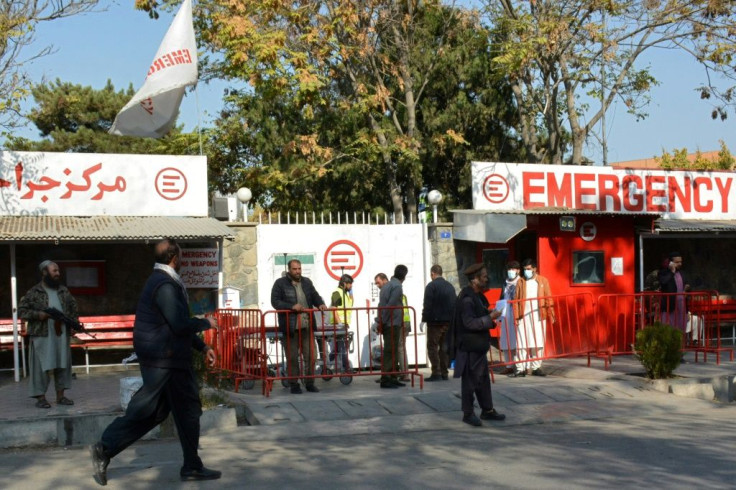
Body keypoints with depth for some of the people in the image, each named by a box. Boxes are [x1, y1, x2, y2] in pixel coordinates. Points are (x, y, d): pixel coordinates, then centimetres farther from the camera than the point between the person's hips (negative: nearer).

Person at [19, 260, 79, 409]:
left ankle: (60, 395, 17)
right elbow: (21, 311, -2)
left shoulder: (64, 290, 13)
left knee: (63, 364, 7)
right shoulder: (34, 292, -2)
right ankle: (40, 397, 6)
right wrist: (38, 314, -16)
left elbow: (73, 306, 22)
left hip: (62, 334, 5)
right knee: (41, 365, -3)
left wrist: (74, 319, 4)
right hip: (42, 335, -5)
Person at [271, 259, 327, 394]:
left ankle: (310, 382, 15)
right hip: (290, 327, -4)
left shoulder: (307, 282, 15)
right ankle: (294, 384, 11)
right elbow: (275, 301, -8)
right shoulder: (280, 283, -1)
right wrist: (292, 306, -19)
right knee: (292, 357, 2)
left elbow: (315, 296, 17)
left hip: (307, 326, 4)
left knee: (310, 355, 5)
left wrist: (320, 304, -5)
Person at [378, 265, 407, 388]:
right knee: (390, 352, -7)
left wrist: (382, 321, 15)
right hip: (393, 324, -9)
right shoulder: (397, 286, -11)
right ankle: (385, 379, -8)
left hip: (387, 324, 9)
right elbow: (390, 305, -18)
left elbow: (381, 305, 16)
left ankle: (393, 378, 18)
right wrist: (383, 321, -14)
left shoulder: (386, 285, 16)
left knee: (393, 352, 14)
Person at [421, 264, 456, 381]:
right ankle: (444, 373, 11)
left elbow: (427, 305, -14)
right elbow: (455, 304, 12)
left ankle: (436, 373, -8)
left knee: (432, 347, -2)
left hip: (435, 321, -6)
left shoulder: (431, 286, -9)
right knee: (444, 347, 11)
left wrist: (424, 319, -8)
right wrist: (452, 319, 16)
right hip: (449, 321, 6)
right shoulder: (450, 286, 11)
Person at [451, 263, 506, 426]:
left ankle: (487, 410, 25)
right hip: (469, 346, -10)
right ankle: (468, 414, 9)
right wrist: (490, 318, -23)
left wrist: (491, 315, 9)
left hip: (479, 345, 10)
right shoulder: (467, 298, -20)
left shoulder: (477, 296, 12)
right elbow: (469, 323, -26)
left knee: (483, 378, 16)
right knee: (470, 380, 0)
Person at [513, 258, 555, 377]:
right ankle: (521, 368, 1)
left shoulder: (543, 281, 6)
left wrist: (551, 314, -3)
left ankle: (536, 367, 12)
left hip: (539, 317, 0)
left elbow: (548, 299, 4)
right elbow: (516, 301, 3)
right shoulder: (520, 283, 7)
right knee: (522, 343, -2)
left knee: (538, 343, 4)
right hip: (524, 317, 0)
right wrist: (516, 317, -5)